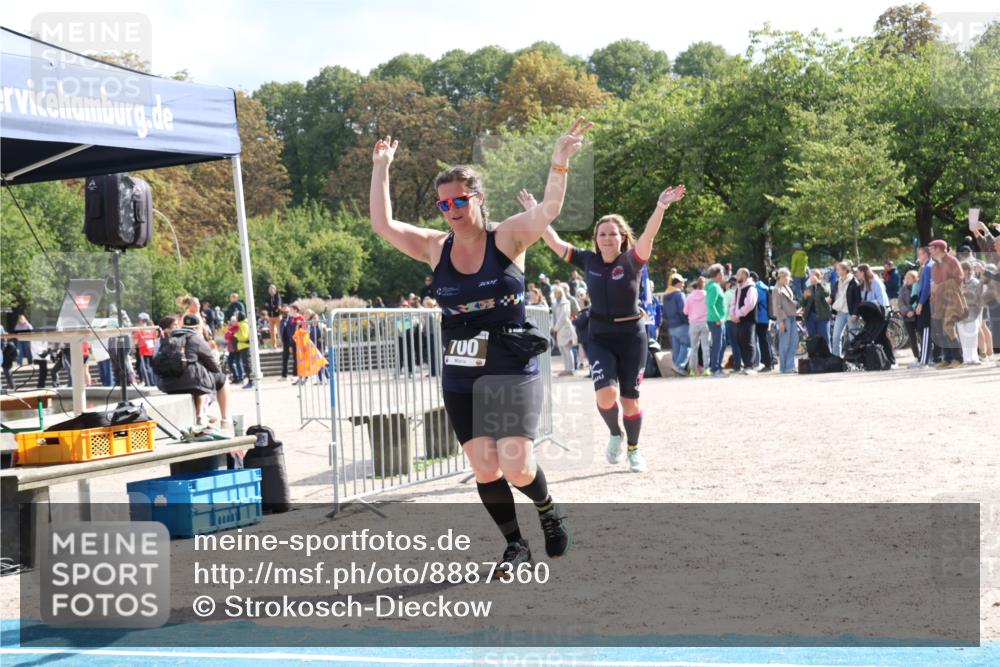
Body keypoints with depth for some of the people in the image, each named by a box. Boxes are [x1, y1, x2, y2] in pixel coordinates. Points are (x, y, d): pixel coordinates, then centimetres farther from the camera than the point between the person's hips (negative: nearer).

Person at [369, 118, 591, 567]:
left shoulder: (507, 238, -6)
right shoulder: (436, 248, 4)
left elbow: (549, 210, -20)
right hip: (461, 381, 4)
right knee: (485, 471, 2)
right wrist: (381, 169, -1)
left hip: (513, 374, -4)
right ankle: (515, 545, 21)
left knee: (516, 468, -12)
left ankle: (549, 511, 21)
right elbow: (382, 225, 1)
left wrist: (560, 161, -34)